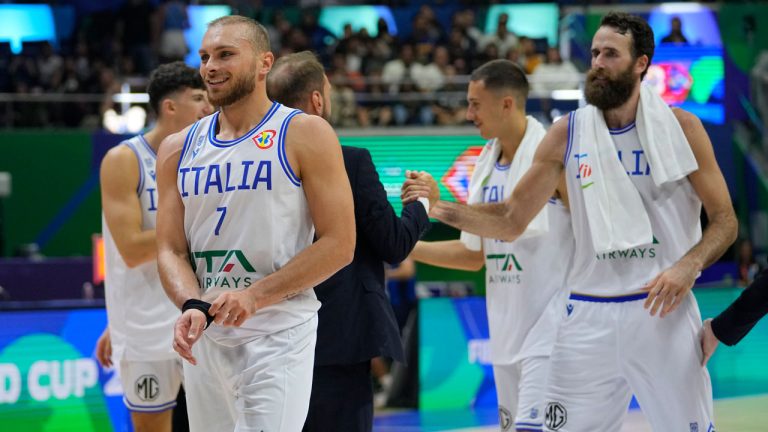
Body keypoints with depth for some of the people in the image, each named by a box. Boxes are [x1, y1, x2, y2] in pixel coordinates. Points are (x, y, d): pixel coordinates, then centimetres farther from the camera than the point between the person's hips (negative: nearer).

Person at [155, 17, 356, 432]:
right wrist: (192, 305, -14)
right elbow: (171, 250, 8)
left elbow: (338, 244, -9)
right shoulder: (179, 149, 11)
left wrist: (255, 296, -17)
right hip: (205, 336, 5)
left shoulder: (304, 135, -4)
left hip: (280, 332, -5)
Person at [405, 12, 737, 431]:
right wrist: (439, 208, -7)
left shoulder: (680, 128, -1)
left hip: (664, 310, -1)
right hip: (590, 316, 2)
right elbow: (511, 220, 7)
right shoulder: (566, 134, 4)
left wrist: (689, 266, -17)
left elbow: (724, 220, 2)